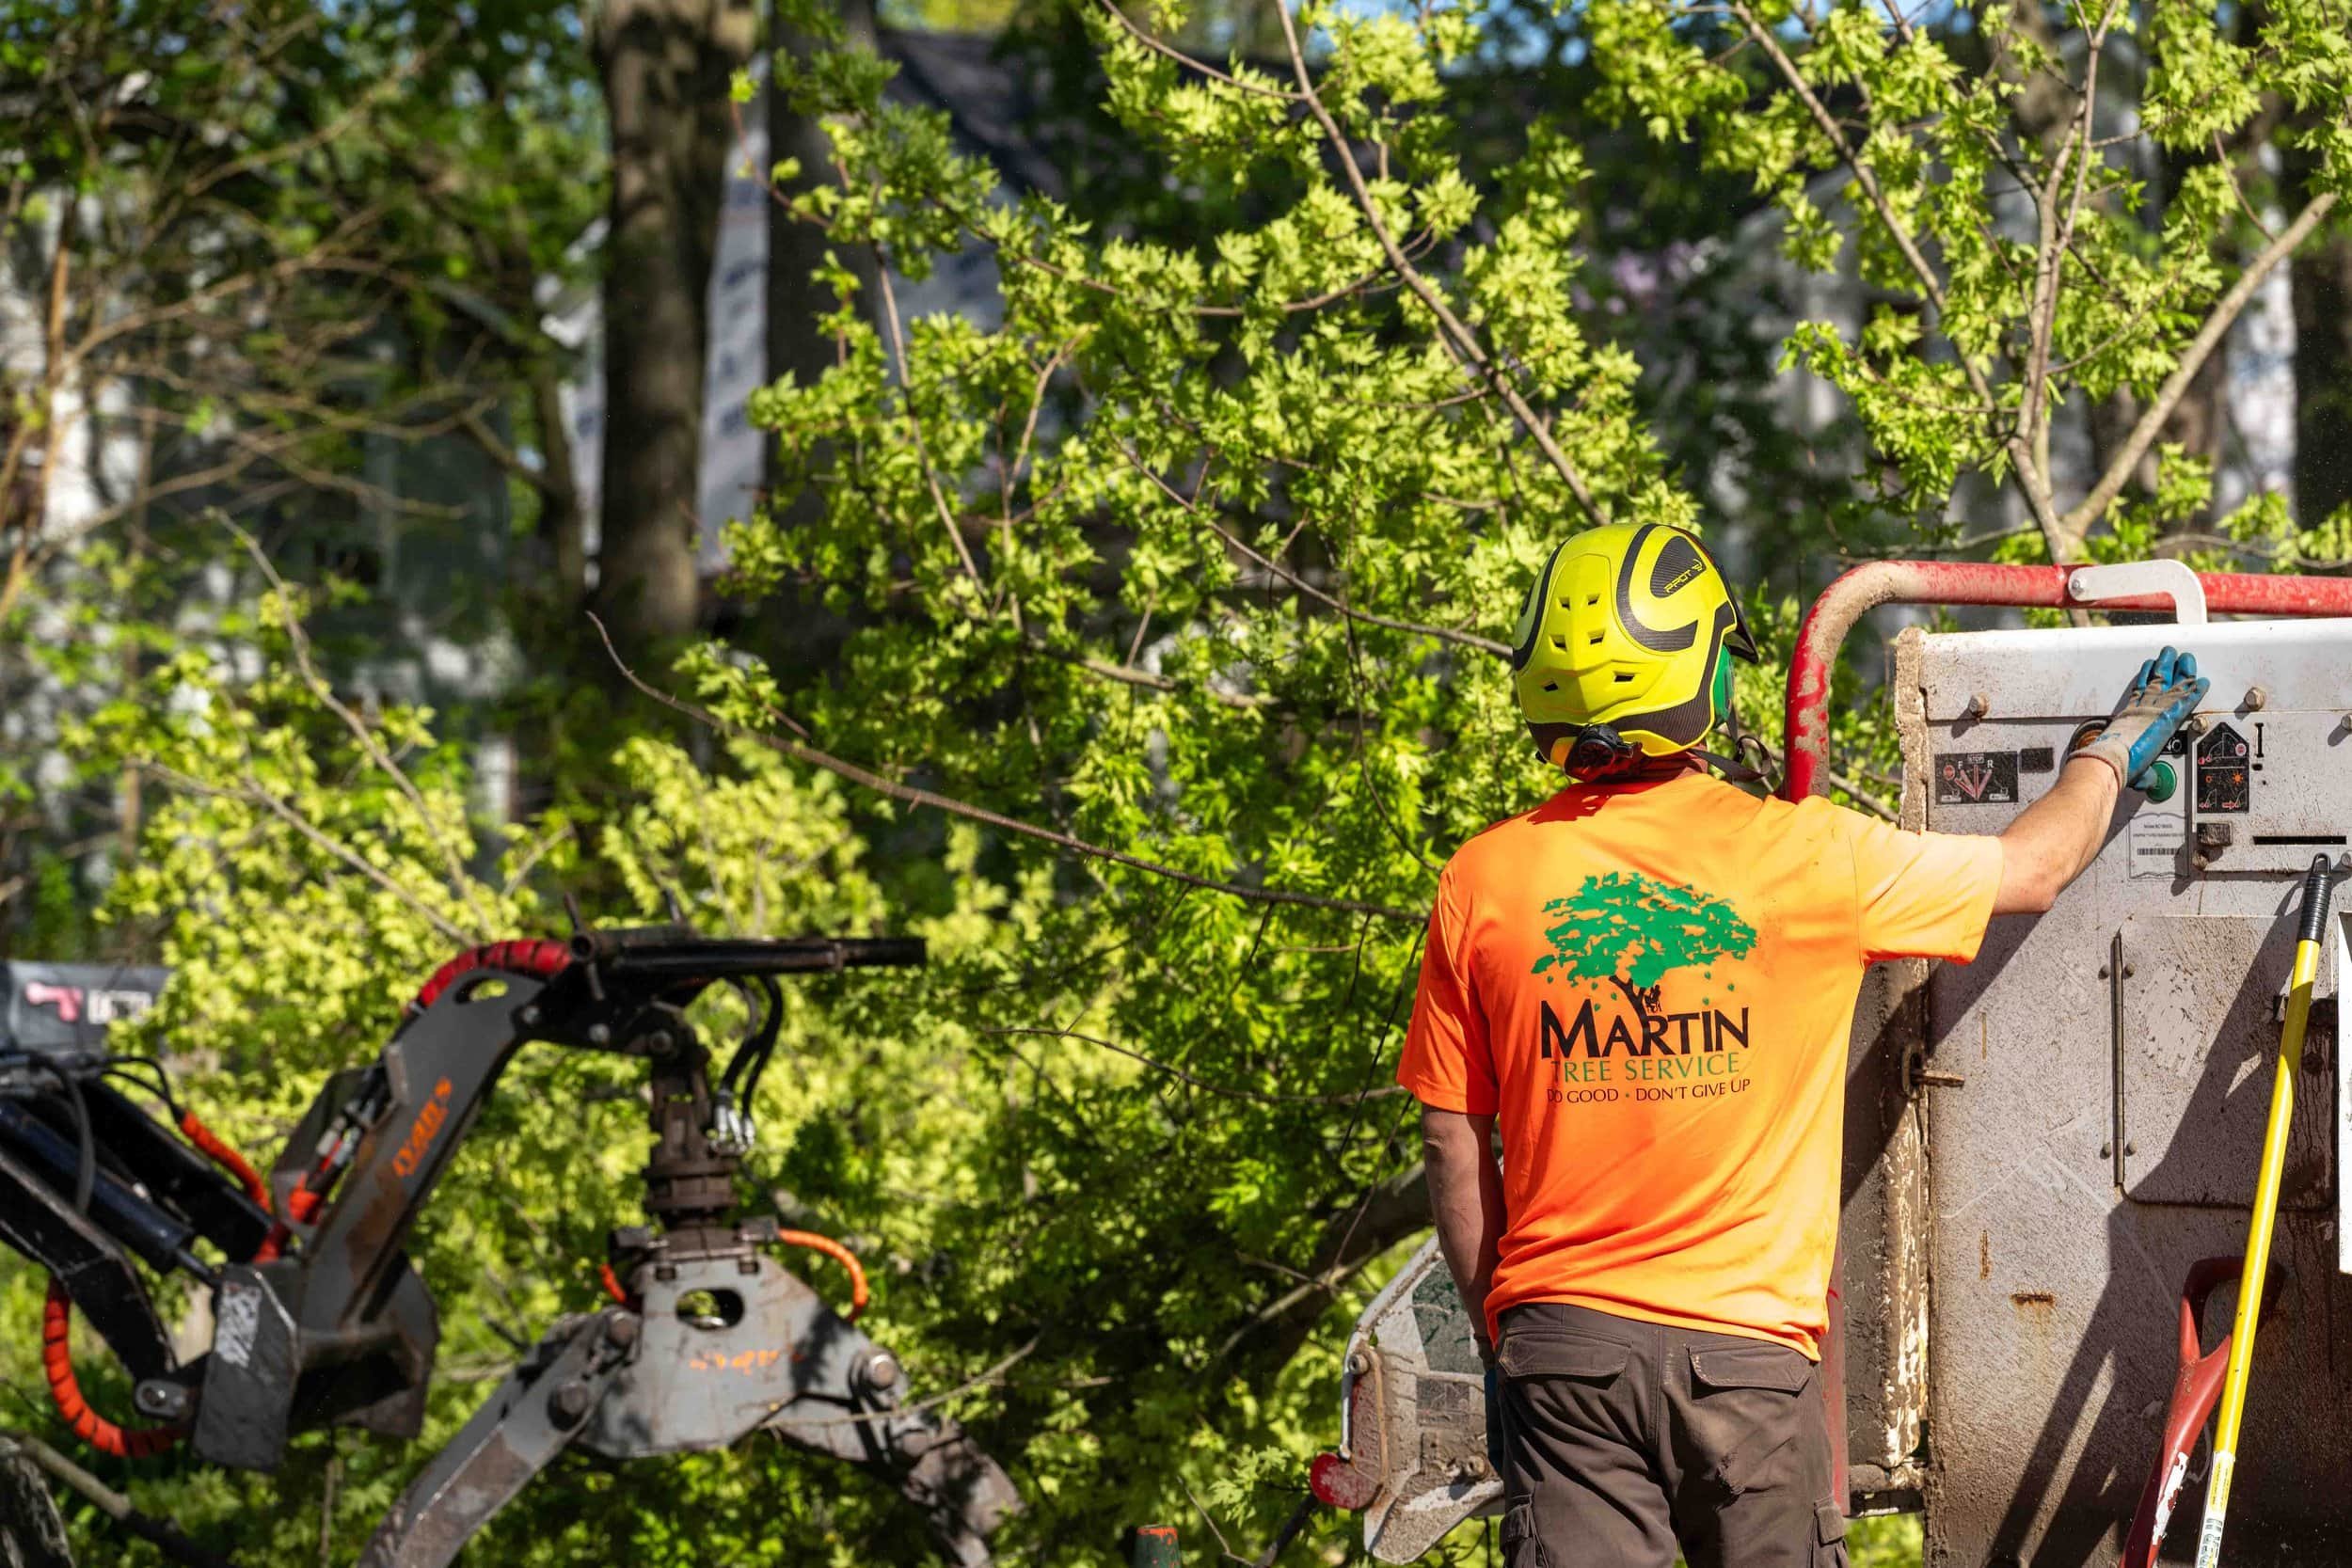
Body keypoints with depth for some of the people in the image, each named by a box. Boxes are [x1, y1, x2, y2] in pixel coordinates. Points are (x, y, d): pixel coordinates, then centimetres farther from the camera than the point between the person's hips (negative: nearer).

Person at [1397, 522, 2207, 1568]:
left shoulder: (1482, 882, -1)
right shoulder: (1804, 857, -6)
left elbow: (1455, 1151, 4)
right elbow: (2033, 868, 12)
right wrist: (2119, 747, 31)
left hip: (1560, 1332, 1)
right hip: (1746, 1338, -1)